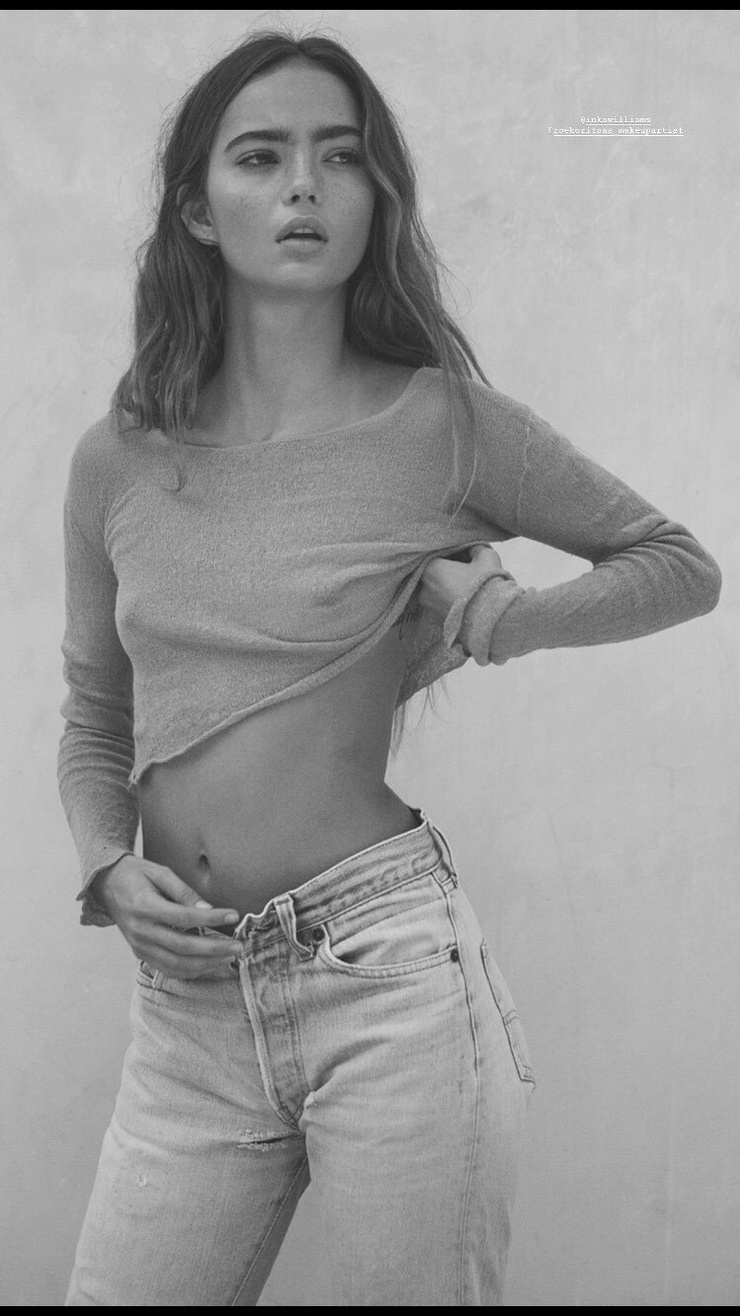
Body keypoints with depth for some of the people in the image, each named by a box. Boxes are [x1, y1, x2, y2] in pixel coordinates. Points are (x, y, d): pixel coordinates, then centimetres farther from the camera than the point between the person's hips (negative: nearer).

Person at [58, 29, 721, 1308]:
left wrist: (496, 611, -6)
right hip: (186, 1009, 3)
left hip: (389, 974, -3)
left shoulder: (443, 422, -3)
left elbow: (683, 565, 9)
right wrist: (110, 869, -2)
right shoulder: (116, 460, 6)